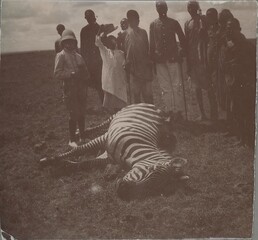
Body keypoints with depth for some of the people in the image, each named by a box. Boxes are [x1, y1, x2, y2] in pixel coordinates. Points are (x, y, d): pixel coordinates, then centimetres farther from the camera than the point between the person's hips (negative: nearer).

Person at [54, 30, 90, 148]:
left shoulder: (78, 56, 14)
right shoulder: (61, 55, -3)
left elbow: (85, 72, 18)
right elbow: (57, 73, -11)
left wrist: (84, 76, -3)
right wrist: (72, 74, -19)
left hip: (81, 88, 6)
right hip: (69, 88, -6)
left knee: (81, 113, 12)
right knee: (74, 114, -6)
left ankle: (82, 136, 26)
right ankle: (72, 140, 7)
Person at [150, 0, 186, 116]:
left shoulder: (173, 23, 6)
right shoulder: (153, 25, 9)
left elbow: (182, 39, 11)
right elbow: (152, 43, 11)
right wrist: (153, 60, 8)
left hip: (173, 58, -1)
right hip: (160, 59, 1)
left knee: (176, 86, -3)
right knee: (165, 88, 2)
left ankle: (178, 110, 1)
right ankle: (170, 111, 6)